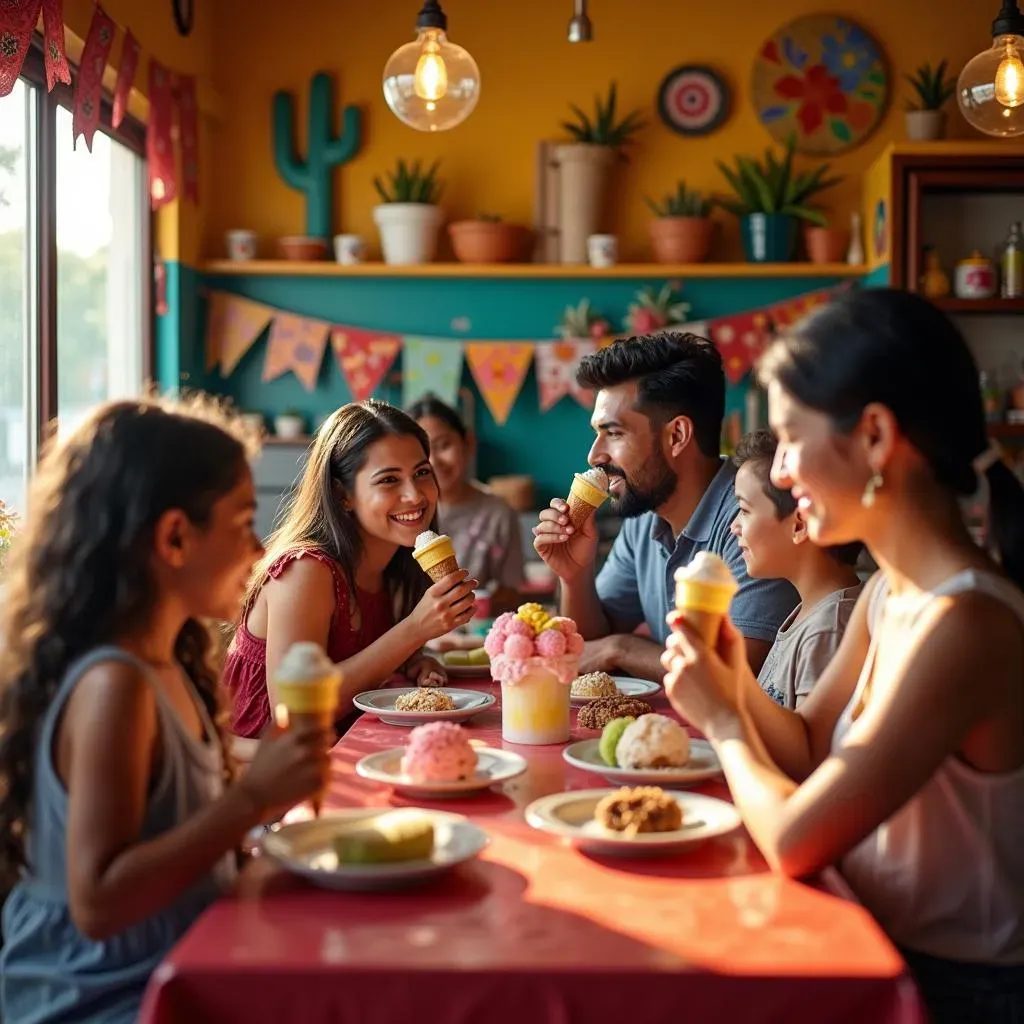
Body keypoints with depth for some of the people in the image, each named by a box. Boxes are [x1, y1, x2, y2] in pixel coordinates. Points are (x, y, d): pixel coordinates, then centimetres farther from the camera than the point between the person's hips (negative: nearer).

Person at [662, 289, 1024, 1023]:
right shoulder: (888, 592, 0)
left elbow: (792, 840, -28)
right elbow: (809, 752, 10)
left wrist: (723, 720, -10)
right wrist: (736, 687, -9)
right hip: (890, 948, 7)